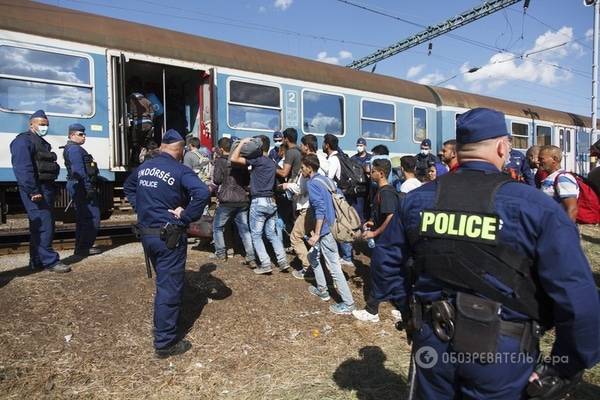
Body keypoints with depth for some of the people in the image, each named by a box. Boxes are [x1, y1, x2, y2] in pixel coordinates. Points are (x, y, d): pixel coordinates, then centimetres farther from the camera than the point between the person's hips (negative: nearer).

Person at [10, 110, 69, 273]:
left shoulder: (42, 143, 23)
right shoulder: (23, 141, -8)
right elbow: (23, 169, -19)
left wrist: (49, 191, 18)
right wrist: (33, 191, -25)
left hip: (46, 188, 10)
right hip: (35, 190, -10)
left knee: (38, 226, 13)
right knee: (44, 225, -11)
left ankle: (37, 261, 21)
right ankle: (50, 261, -9)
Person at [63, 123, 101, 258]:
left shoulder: (72, 148, 22)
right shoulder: (75, 149, -12)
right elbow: (79, 171, -21)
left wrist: (89, 187, 24)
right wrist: (89, 188, -23)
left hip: (76, 187, 11)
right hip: (82, 187, -11)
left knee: (82, 218, 16)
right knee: (92, 217, -9)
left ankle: (81, 247, 23)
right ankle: (84, 248, -5)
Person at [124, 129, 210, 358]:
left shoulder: (144, 167, 8)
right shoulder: (180, 171, -15)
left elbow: (128, 188, 26)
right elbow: (202, 193, -30)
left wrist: (141, 208, 17)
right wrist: (186, 216, -19)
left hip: (146, 233, 8)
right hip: (169, 236, -7)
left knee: (164, 281, 25)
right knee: (170, 288, 2)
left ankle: (164, 327, 41)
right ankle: (165, 343, 11)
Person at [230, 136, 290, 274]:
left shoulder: (257, 160, -10)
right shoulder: (272, 163, 14)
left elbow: (234, 158, -14)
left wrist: (243, 142, -4)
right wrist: (250, 187, 34)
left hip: (259, 202, -7)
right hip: (271, 202, 7)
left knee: (256, 235, 4)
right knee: (272, 234, 16)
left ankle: (265, 264, 2)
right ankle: (283, 261, 12)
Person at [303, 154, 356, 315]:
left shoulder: (312, 183, -14)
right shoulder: (324, 179, 12)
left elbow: (320, 209, -23)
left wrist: (316, 234, -22)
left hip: (325, 230, -10)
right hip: (331, 226, 10)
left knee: (334, 267, -2)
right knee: (313, 256, 23)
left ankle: (348, 303, 6)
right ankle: (322, 290, 32)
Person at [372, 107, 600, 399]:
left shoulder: (416, 199, -5)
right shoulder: (534, 206, -16)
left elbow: (386, 263, 2)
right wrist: (568, 368, -4)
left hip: (431, 340, 3)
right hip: (501, 351, -2)